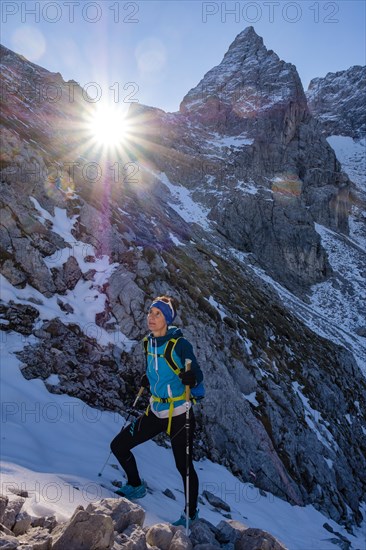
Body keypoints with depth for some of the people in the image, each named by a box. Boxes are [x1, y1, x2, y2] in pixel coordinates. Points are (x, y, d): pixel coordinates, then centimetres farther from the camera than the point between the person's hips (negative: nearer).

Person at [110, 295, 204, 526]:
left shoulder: (180, 344, -18)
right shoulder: (149, 342, 2)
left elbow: (198, 375, -15)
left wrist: (190, 379, -35)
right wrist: (147, 380, 3)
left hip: (179, 415, -7)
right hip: (156, 412, 7)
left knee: (184, 466, 4)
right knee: (119, 445, 10)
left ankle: (191, 514, 32)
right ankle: (136, 487, 36)